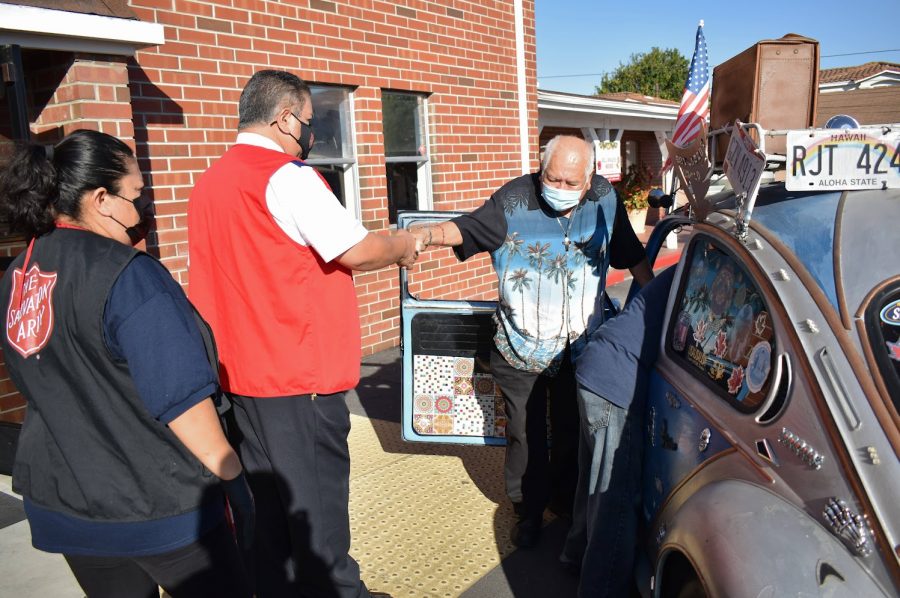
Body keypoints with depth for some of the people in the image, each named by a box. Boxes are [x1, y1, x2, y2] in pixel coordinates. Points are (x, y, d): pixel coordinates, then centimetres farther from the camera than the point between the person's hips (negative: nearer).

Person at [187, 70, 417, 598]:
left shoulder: (210, 183, 10)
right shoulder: (288, 176, -14)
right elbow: (357, 251, -16)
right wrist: (403, 247, 4)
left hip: (240, 375, 8)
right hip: (299, 376, -8)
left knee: (268, 505, 18)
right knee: (317, 504, 6)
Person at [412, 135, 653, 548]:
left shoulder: (605, 200, -4)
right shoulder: (514, 200, -14)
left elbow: (633, 255, 7)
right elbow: (465, 229, -15)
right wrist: (429, 234, -35)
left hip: (579, 344, 3)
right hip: (522, 346, -2)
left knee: (572, 430, 17)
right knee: (525, 434, 8)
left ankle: (565, 499, 41)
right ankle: (528, 511, 30)